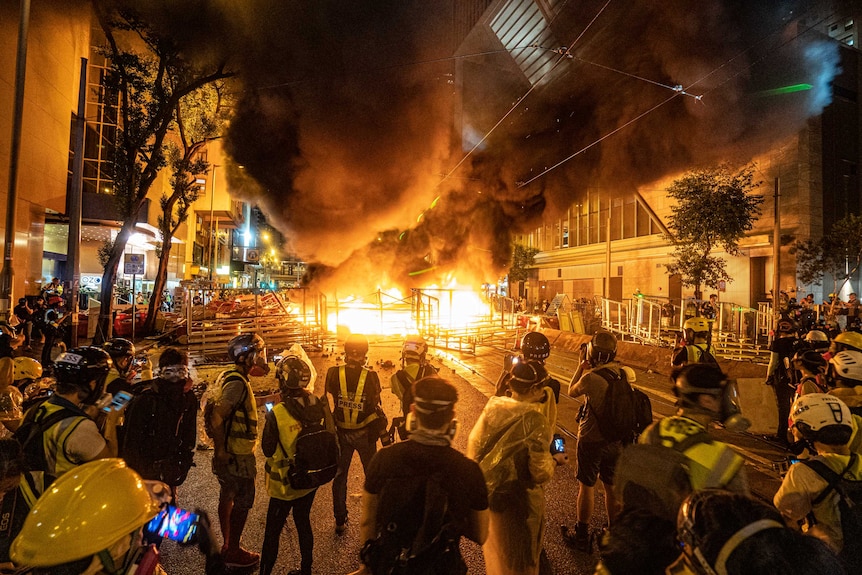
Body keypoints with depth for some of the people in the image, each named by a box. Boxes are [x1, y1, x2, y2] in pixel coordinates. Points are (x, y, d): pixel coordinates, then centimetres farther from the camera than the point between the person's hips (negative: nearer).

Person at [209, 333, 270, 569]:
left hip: (231, 453, 10)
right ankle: (233, 552, 21)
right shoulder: (237, 383, -24)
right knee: (243, 502, 5)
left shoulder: (230, 377, 7)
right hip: (237, 455, -10)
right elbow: (217, 419, -29)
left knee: (228, 497, 20)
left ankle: (228, 545, 35)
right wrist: (221, 451, -21)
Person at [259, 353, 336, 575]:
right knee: (303, 522, 25)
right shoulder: (320, 406, -16)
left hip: (285, 483, -4)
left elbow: (268, 451, -13)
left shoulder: (277, 413, -27)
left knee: (272, 531, 17)